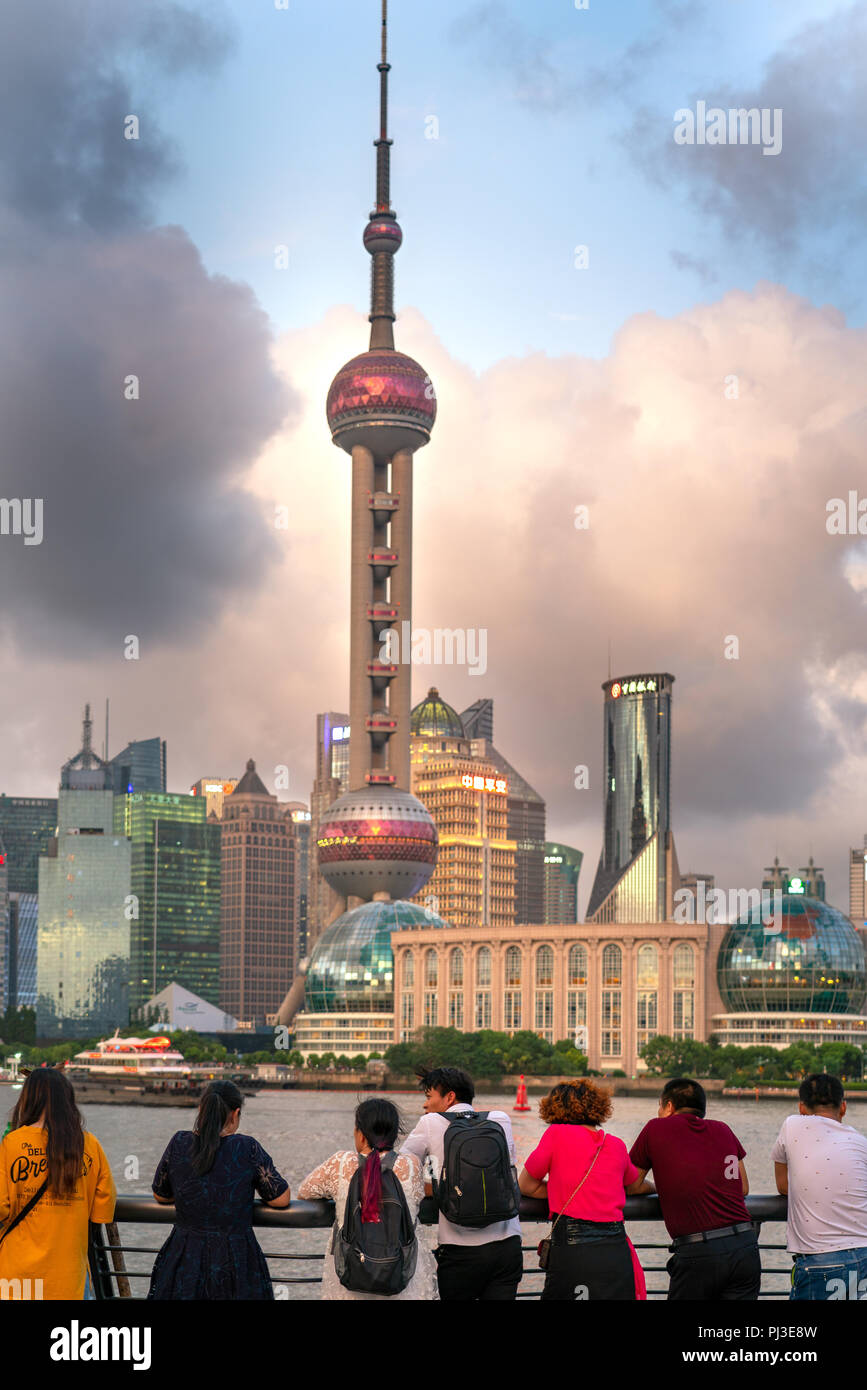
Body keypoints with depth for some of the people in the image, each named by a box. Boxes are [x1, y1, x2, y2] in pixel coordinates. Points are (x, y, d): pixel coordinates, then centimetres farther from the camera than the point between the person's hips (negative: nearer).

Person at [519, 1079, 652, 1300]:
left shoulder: (557, 1134, 3)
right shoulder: (617, 1146, 15)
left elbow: (526, 1186, 11)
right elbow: (636, 1186, 36)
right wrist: (653, 1187, 58)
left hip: (572, 1248, -4)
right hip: (616, 1249, 4)